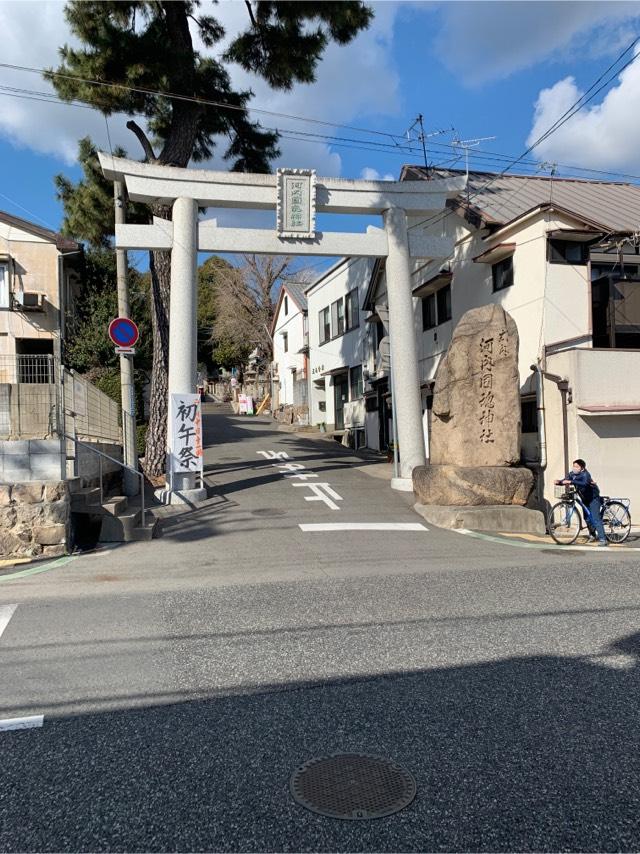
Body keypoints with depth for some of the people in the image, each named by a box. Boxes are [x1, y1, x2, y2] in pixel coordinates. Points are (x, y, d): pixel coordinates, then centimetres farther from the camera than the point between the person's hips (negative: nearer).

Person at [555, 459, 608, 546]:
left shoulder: (585, 474, -29)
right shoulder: (572, 474, -7)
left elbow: (584, 483, -48)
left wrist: (571, 482, -55)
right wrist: (559, 482, -29)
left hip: (593, 497, -8)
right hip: (584, 498, 8)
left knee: (596, 518, -15)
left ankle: (602, 539, -17)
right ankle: (592, 534, 35)